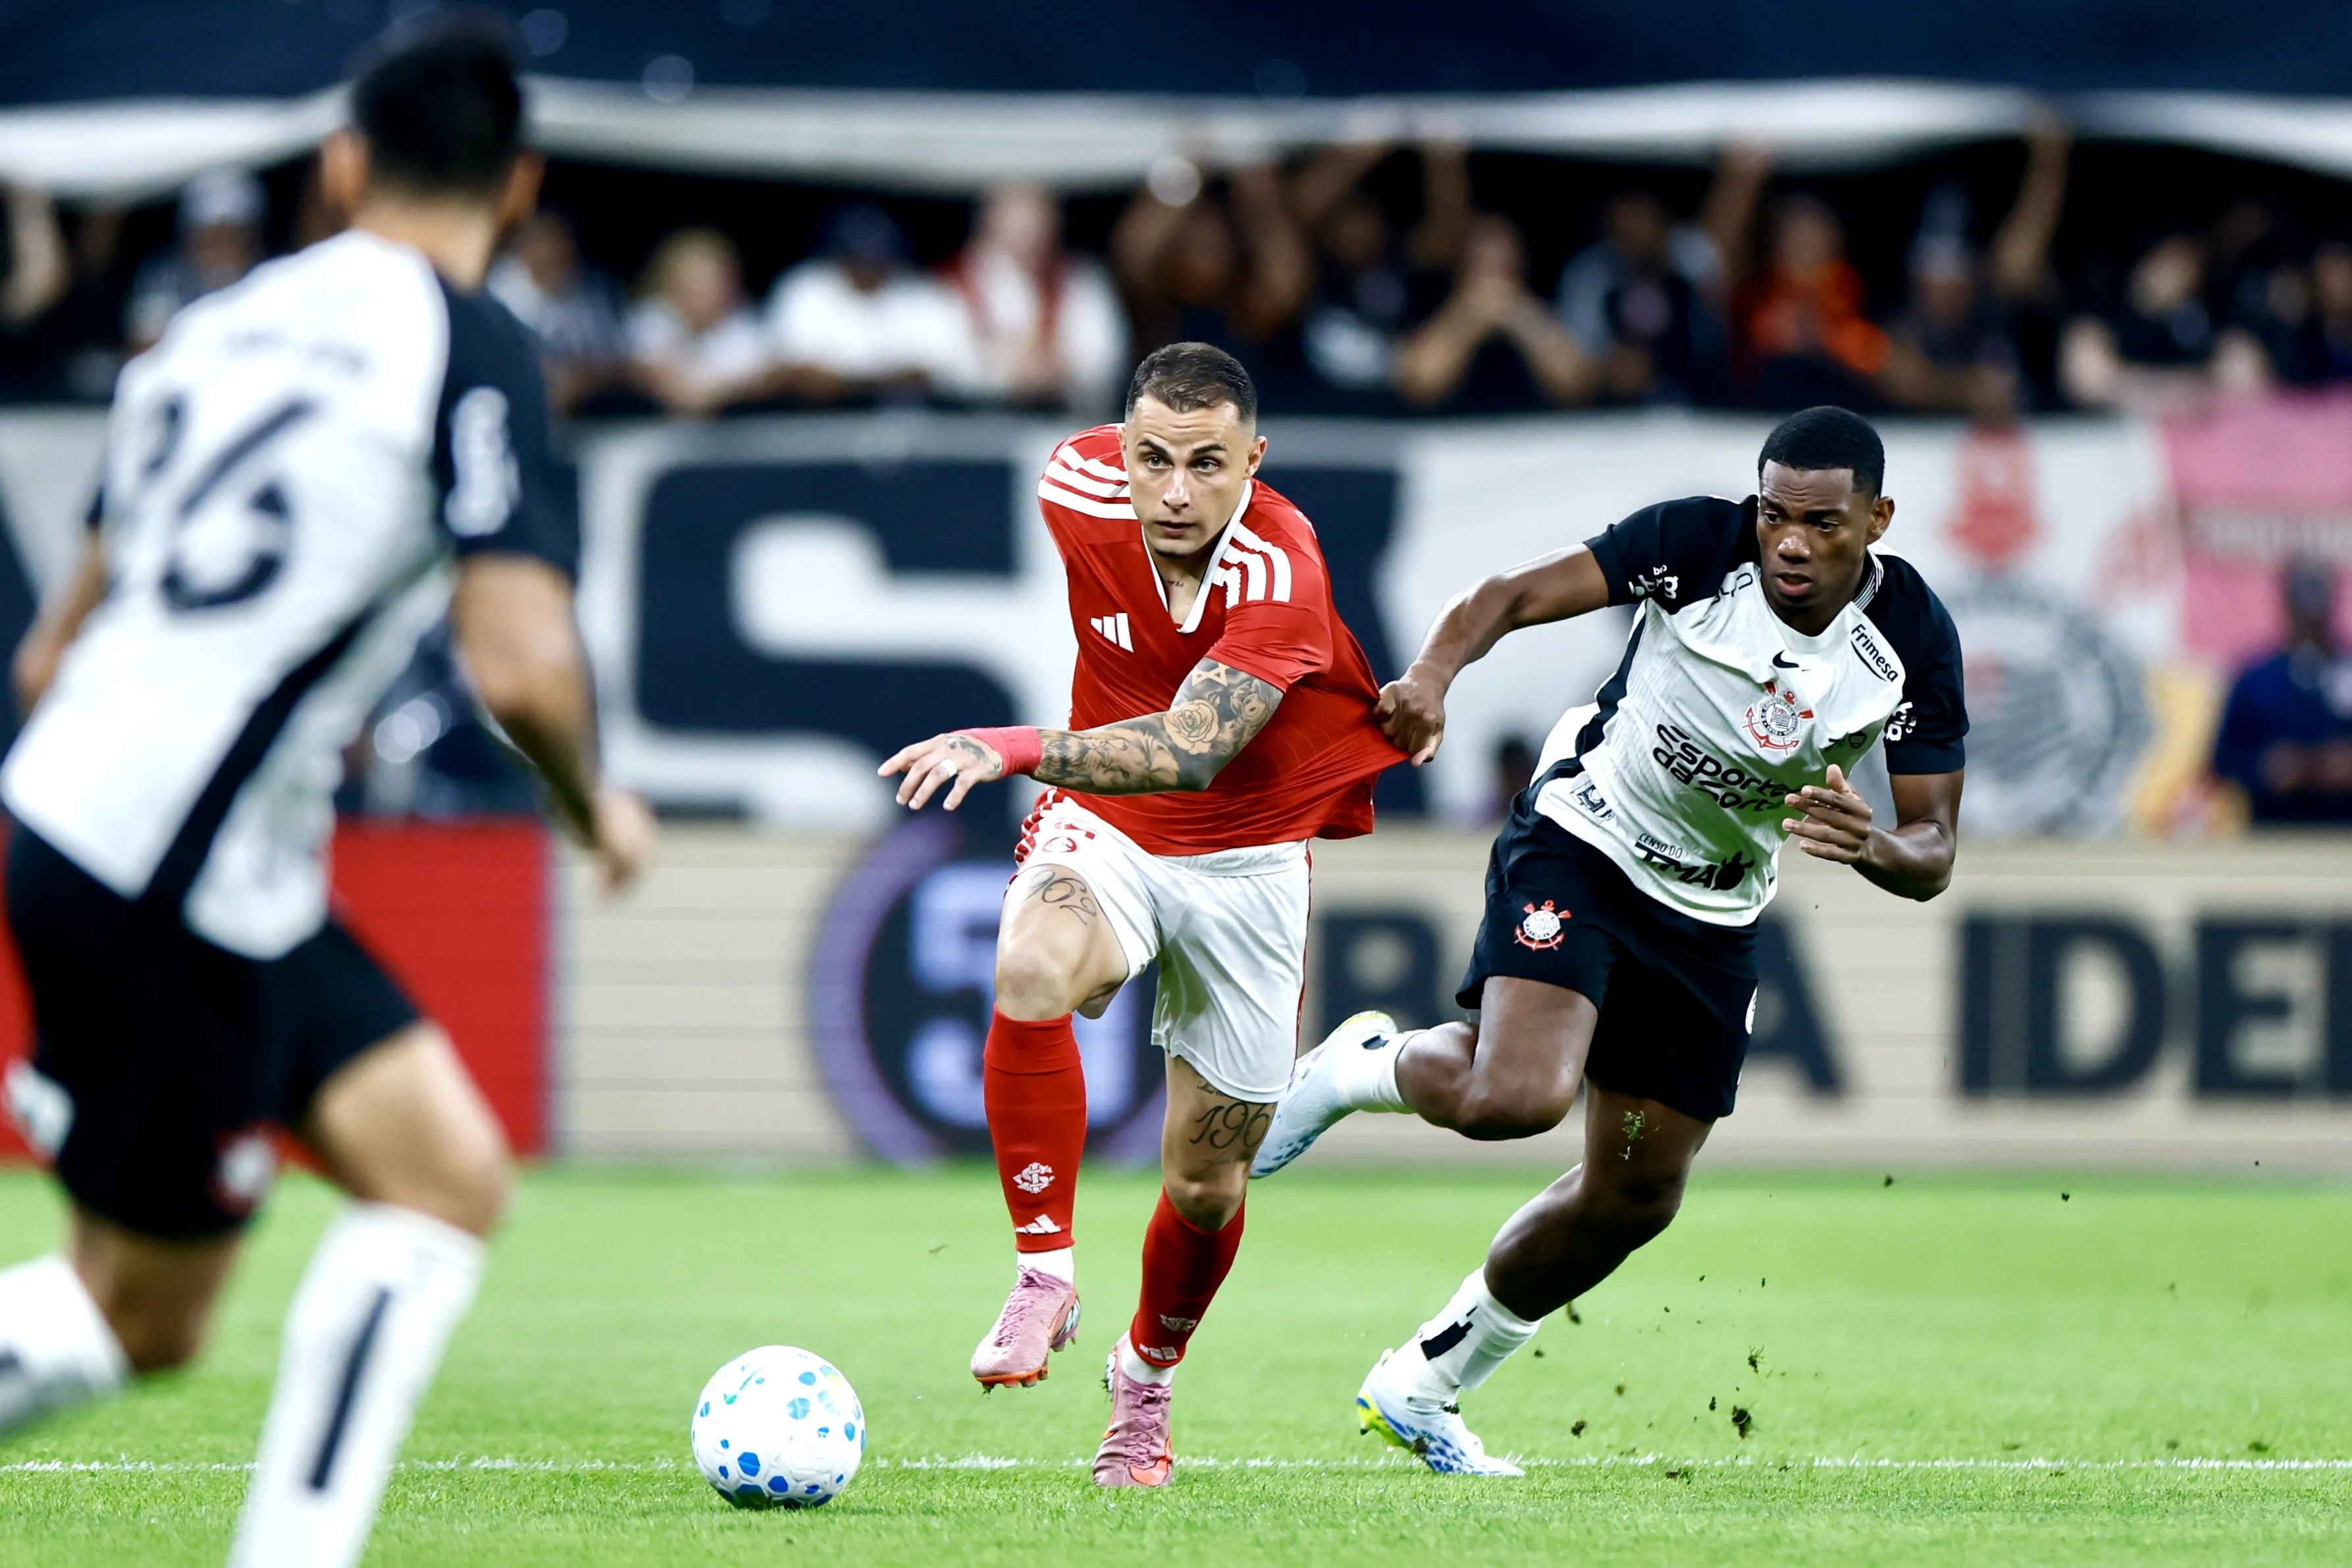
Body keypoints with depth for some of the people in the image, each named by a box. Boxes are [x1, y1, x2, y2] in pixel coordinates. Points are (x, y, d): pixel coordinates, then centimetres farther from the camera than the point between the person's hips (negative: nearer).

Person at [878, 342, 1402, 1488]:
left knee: (1207, 1178, 6)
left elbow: (1191, 750, -44)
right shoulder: (1080, 488, -16)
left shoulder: (1278, 572, -30)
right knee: (1033, 968, -35)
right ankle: (1044, 1274, -24)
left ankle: (1146, 1380, 37)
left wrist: (1017, 749, -58)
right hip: (1101, 832, 2)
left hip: (1244, 857, -2)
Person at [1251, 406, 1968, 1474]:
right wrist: (1433, 674, -42)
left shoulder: (1914, 644, -13)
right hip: (1579, 846, -4)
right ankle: (1361, 1067, 5)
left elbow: (1932, 855, -10)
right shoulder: (1698, 545, -20)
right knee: (1514, 1096, -30)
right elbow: (1513, 596, -21)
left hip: (1712, 918, 4)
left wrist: (1871, 847, -34)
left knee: (1633, 1199, 9)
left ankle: (1422, 1386, 29)